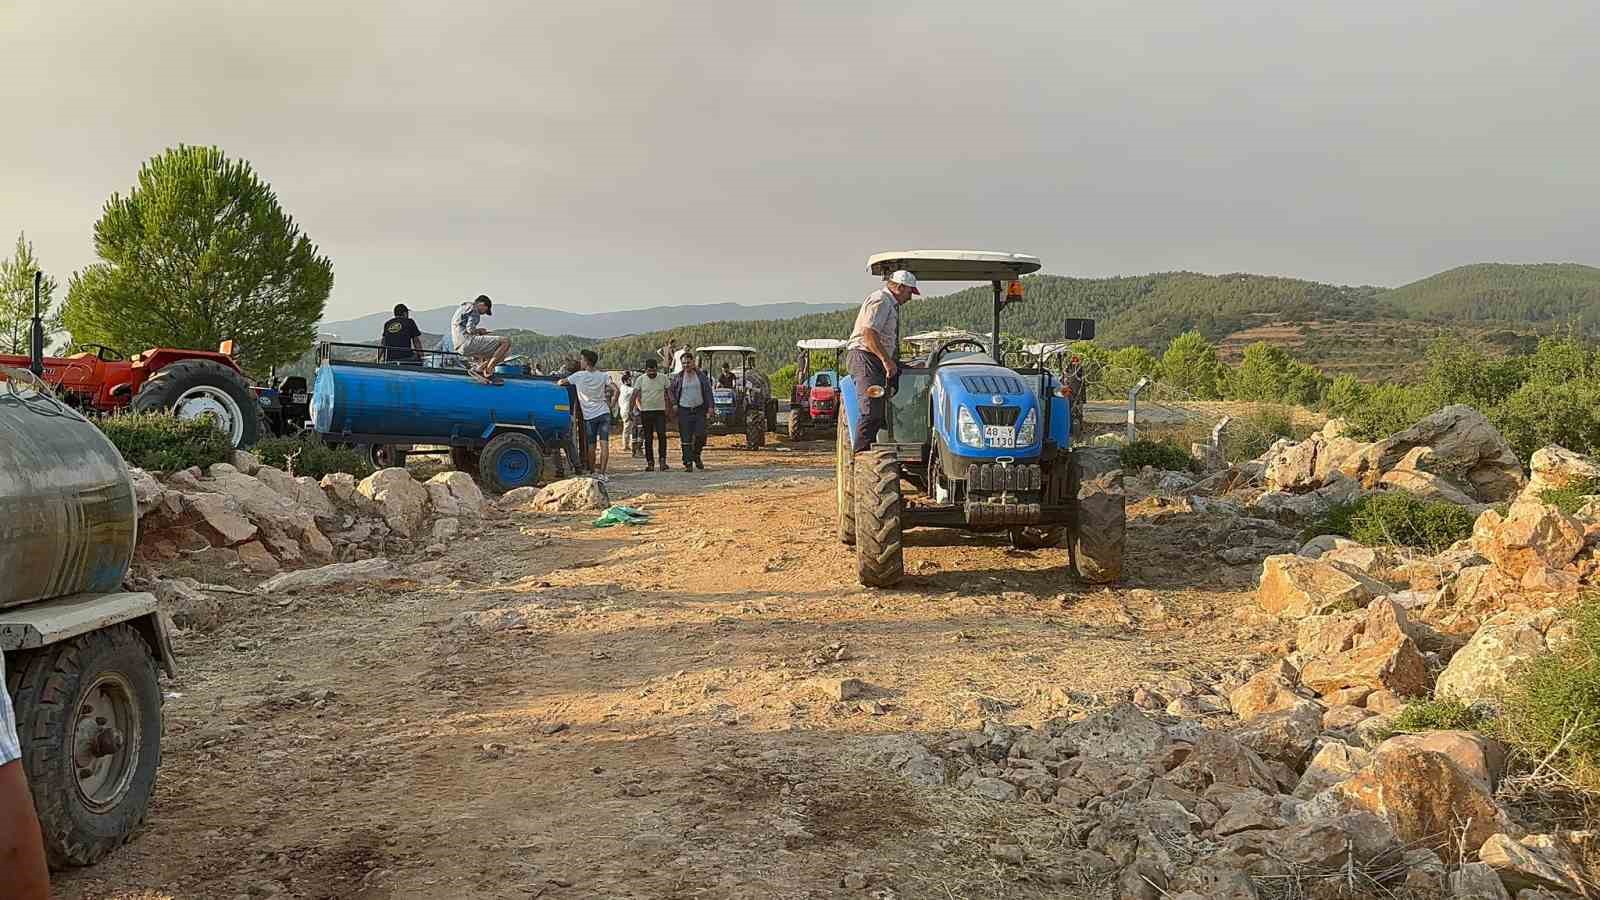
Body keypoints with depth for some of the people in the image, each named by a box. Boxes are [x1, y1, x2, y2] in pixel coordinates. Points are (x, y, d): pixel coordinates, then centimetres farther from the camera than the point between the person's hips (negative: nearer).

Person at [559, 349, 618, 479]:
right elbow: (615, 390, -6)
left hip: (589, 416, -1)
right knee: (604, 444, -3)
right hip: (604, 413, 1)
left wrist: (557, 382, 24)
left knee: (592, 446, 10)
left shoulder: (578, 376, -5)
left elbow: (561, 383, 2)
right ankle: (601, 473, -9)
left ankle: (593, 472, 17)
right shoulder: (603, 376, 1)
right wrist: (610, 404, 5)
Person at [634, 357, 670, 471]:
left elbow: (667, 394, 11)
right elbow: (635, 395, -1)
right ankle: (650, 463, 10)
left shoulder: (663, 378, 3)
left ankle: (663, 461, -7)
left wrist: (668, 409, 7)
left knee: (662, 436, -11)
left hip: (660, 411, 0)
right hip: (645, 412, 0)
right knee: (648, 438, 5)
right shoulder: (640, 379, 2)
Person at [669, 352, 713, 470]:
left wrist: (710, 406, -2)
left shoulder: (701, 376, 4)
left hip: (699, 409, 0)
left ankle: (696, 456, 17)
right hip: (684, 410, 0)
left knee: (701, 435, -8)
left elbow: (708, 391, 7)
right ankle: (688, 462, 2)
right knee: (686, 439, -3)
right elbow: (670, 390, 16)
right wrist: (674, 404, 4)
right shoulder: (678, 377, 3)